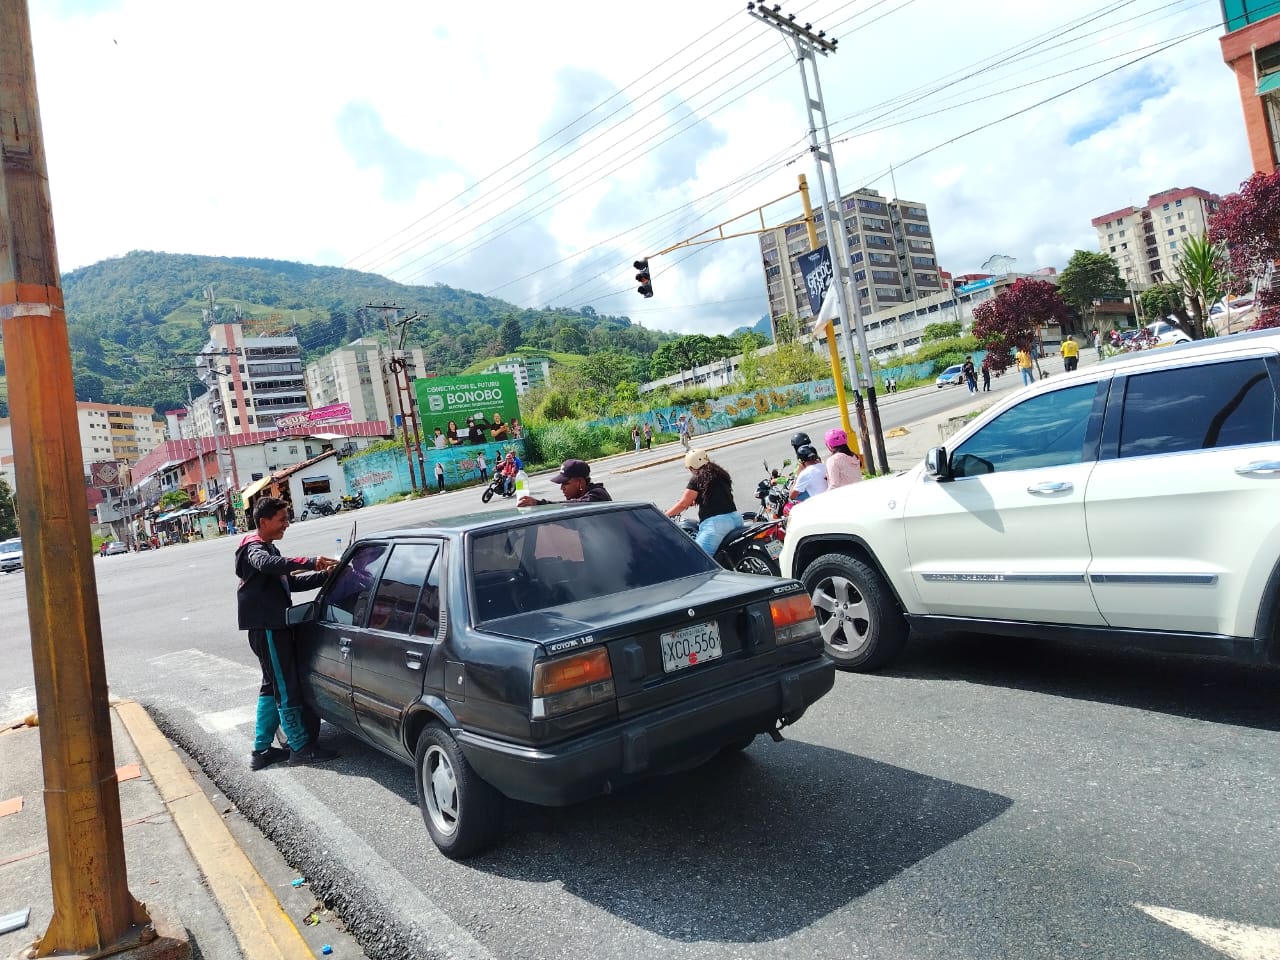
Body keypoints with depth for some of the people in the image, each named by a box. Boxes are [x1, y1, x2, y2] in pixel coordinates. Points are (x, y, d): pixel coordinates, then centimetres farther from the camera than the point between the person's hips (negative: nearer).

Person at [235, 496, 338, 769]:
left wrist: (324, 575, 9)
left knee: (273, 686, 15)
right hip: (267, 628, -10)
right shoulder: (254, 547, -12)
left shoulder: (268, 548, 20)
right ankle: (300, 748, 5)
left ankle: (262, 750, 21)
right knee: (287, 689, -4)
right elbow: (266, 564, -37)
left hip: (273, 627, 10)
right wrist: (310, 562, -46)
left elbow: (291, 582, 21)